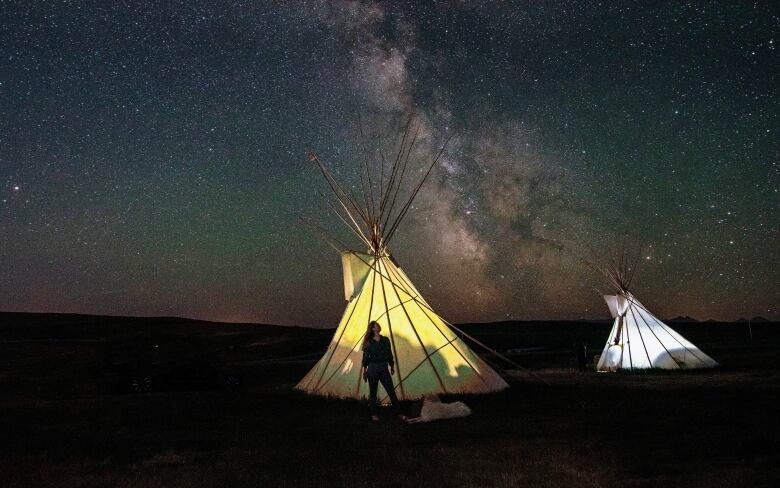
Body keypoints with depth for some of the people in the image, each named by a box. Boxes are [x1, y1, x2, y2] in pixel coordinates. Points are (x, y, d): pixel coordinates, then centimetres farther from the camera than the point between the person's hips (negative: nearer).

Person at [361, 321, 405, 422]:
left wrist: (392, 366, 16)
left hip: (384, 368, 2)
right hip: (372, 369, -2)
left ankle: (399, 413, 9)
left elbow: (389, 354, 13)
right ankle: (374, 414, 19)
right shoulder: (368, 342, -3)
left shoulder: (385, 340, 5)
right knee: (373, 392, 6)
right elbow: (365, 357, 1)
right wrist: (364, 371, 1)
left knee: (391, 391, 1)